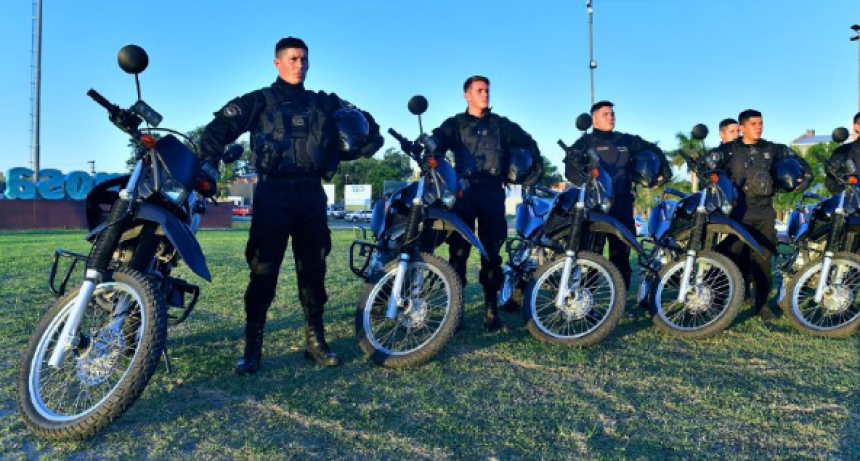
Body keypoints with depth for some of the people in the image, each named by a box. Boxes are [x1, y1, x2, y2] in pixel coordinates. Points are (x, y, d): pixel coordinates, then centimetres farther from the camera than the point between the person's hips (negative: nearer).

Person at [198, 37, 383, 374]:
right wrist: (208, 163, -15)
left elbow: (362, 122, 17)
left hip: (311, 194, 3)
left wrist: (366, 142, -3)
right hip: (272, 194, -3)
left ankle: (315, 340, 18)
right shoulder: (258, 101, 7)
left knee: (313, 270, 7)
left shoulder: (324, 103, 15)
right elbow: (219, 128, 0)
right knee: (263, 271, -4)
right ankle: (252, 347, 6)